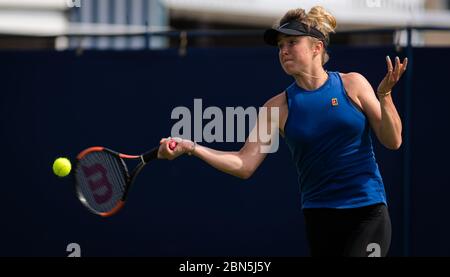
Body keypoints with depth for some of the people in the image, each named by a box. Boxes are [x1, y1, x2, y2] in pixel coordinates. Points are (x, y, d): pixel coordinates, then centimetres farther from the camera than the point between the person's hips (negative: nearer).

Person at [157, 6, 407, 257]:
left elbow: (392, 141, -1)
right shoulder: (279, 107, 2)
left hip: (368, 214, -2)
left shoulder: (352, 85, -1)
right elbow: (244, 164, -3)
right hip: (320, 217, 2)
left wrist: (384, 95, -16)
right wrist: (190, 147, -14)